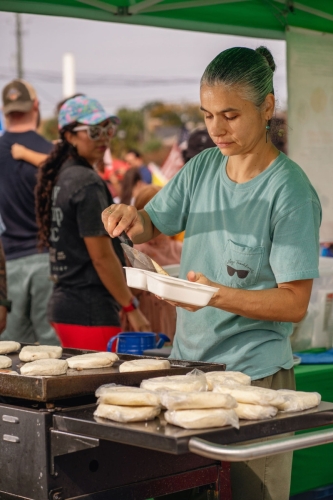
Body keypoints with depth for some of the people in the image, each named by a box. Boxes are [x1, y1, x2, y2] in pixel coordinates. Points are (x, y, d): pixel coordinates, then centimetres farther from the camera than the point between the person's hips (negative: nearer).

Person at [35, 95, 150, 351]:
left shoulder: (61, 177, 13)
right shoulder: (88, 183, -15)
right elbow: (102, 256, -16)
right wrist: (132, 308, -11)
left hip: (63, 301, 10)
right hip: (90, 310, -10)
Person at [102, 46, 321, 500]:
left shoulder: (290, 190, -13)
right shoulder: (201, 169, 6)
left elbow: (294, 304, -15)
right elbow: (152, 227, 15)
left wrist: (218, 295, -29)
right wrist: (133, 218, -8)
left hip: (253, 374, -5)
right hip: (187, 361, 6)